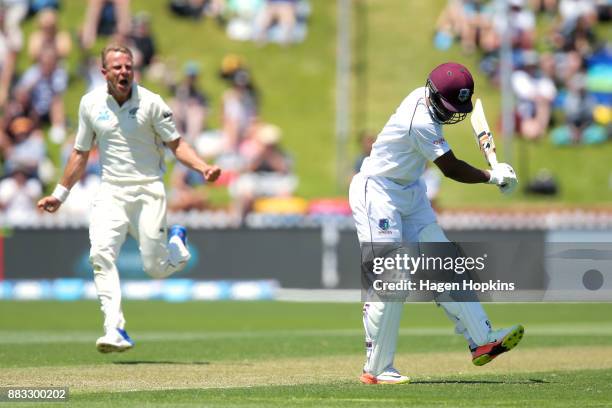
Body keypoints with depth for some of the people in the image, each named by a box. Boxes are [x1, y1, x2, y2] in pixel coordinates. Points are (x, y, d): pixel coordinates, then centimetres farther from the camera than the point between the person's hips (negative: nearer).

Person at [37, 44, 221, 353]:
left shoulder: (150, 102, -5)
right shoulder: (90, 104, 4)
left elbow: (176, 144, -1)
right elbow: (81, 153, 16)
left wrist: (204, 168, -19)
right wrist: (60, 194, 17)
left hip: (148, 191, -2)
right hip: (110, 192, 2)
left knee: (156, 267, -4)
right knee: (101, 254, -21)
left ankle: (177, 241, 32)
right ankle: (115, 330, -25)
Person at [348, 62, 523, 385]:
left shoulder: (423, 96, 0)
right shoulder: (421, 123, -27)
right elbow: (451, 169, -19)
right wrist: (493, 176, -6)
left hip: (410, 193, 10)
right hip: (377, 192, -10)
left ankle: (481, 340, -2)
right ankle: (377, 370, -5)